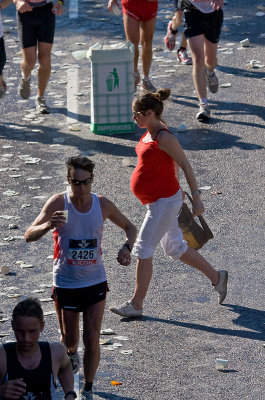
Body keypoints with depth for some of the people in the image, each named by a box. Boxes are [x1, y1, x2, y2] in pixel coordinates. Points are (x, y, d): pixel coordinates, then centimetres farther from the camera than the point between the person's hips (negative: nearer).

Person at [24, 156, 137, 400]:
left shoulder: (102, 205, -7)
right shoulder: (59, 203, -13)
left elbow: (129, 227, 11)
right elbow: (29, 235, -16)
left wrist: (127, 247, -11)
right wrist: (47, 226, -38)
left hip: (95, 282, 1)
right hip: (65, 284, -1)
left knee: (92, 340, -3)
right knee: (69, 340, 12)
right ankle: (71, 354, 49)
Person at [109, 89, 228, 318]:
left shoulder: (164, 138, -21)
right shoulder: (150, 133, 8)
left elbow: (185, 165, -19)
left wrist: (196, 198, -19)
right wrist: (177, 193, 24)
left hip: (164, 202, -10)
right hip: (157, 201, 10)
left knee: (143, 250, -4)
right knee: (175, 249, 18)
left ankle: (136, 305, 4)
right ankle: (217, 277, 31)